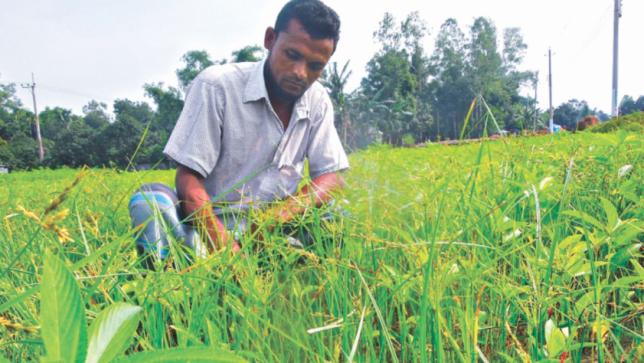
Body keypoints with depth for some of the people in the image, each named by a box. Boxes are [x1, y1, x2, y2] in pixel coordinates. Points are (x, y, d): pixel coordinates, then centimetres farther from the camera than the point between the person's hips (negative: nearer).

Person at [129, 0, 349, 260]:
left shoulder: (318, 101, 3)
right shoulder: (217, 85, -12)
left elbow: (331, 178, 0)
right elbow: (188, 179, -16)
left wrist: (285, 212, -23)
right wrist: (226, 247, -33)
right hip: (209, 227, -4)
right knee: (150, 198, -30)